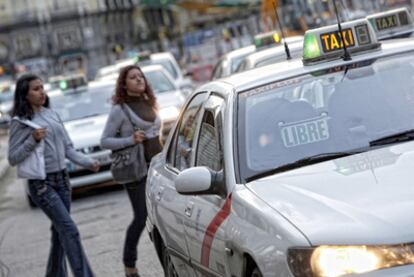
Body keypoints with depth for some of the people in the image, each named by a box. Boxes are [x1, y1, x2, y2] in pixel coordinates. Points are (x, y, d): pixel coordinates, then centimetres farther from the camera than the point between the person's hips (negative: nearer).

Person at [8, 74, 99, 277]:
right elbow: (13, 158, -8)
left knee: (60, 231, 11)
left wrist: (87, 162, 2)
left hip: (61, 179, 7)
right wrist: (33, 140, -20)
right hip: (41, 184, -6)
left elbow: (67, 147, 15)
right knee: (69, 230, -14)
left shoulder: (52, 115, 12)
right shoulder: (20, 122, -7)